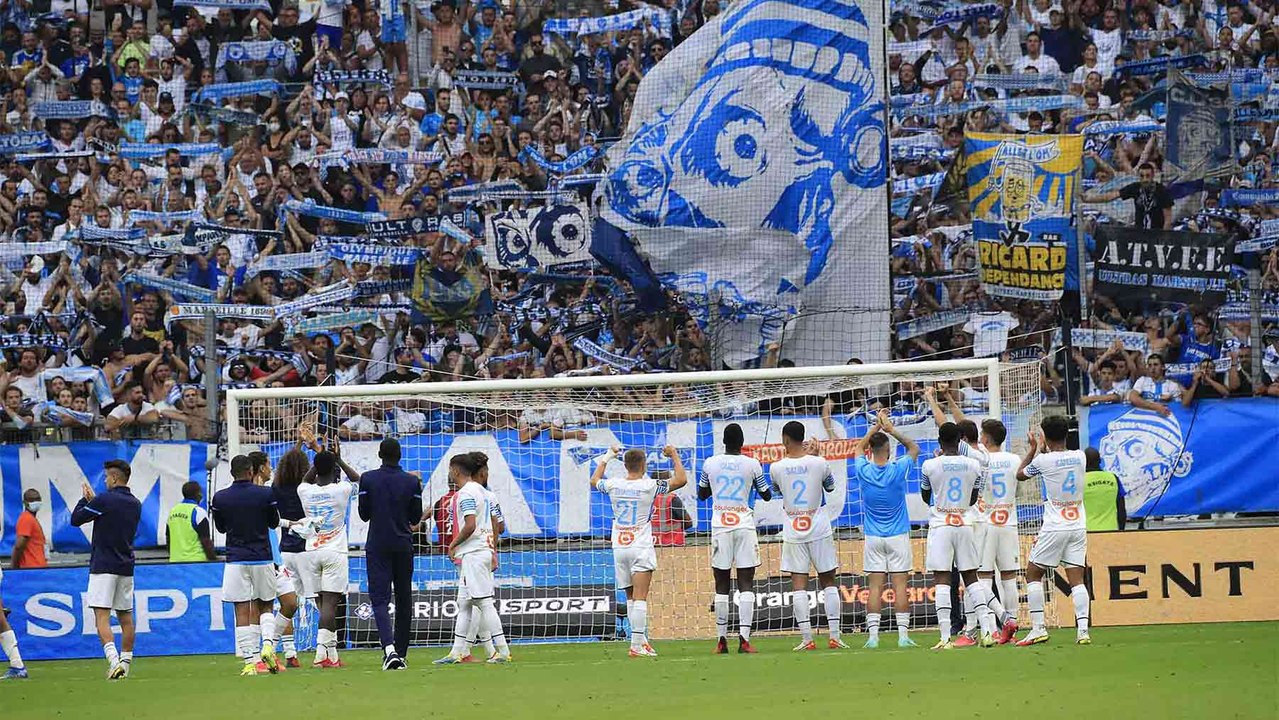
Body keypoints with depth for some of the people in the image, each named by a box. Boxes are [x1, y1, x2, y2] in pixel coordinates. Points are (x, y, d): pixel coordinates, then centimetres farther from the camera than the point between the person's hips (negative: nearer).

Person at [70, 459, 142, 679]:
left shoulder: (104, 500, -12)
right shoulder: (135, 504, 10)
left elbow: (75, 519, -4)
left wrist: (85, 499, 13)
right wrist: (92, 500, 25)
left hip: (103, 567, -7)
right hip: (126, 567, 7)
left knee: (102, 616, -12)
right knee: (125, 617, 14)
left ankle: (114, 660, -28)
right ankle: (125, 663, 19)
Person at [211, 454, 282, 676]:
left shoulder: (220, 498, -2)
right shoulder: (265, 494, -6)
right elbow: (274, 523, 10)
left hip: (235, 560, 0)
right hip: (262, 558, 0)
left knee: (242, 612, 0)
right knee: (265, 607, 16)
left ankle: (250, 661, -6)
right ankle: (268, 646, -8)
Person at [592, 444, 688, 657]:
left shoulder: (614, 485, 1)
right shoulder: (648, 486, -11)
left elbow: (594, 480, 23)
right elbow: (681, 480, -6)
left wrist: (607, 457, 33)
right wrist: (675, 456, 7)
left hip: (619, 548, 4)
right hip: (641, 547, -4)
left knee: (631, 597, 15)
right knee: (640, 597, -9)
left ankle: (643, 639, 18)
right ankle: (637, 644, -17)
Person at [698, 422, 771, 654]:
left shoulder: (710, 463, 2)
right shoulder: (752, 464, -2)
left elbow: (702, 494, 15)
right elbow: (766, 495, 9)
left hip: (720, 528, 1)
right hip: (745, 525, -1)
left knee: (721, 585, 7)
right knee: (746, 584, -2)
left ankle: (722, 639, 5)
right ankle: (744, 639, -12)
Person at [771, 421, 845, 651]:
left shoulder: (777, 468, -6)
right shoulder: (818, 463, -7)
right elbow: (830, 487, 12)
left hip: (793, 532, 0)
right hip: (819, 528, 0)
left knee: (798, 583, 1)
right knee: (828, 580, 8)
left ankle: (806, 638, -5)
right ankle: (834, 636, 3)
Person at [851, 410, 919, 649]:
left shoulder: (864, 471, -5)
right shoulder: (898, 469, -10)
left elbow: (858, 448, 17)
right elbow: (914, 448, 9)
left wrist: (875, 427, 18)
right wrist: (891, 429, 6)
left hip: (873, 538, 2)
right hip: (898, 536, -2)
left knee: (875, 586, 1)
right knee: (900, 585, -2)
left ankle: (873, 635, -5)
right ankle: (903, 634, -6)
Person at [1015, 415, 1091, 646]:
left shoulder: (1043, 460, -9)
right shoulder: (1080, 457, 2)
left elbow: (1020, 474, 11)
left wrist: (1033, 449, 22)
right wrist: (1044, 450, 29)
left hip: (1054, 528, -4)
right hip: (1078, 525, 4)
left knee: (1033, 574, 9)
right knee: (1076, 579, 3)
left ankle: (1038, 628, 1)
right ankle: (1083, 629, -10)